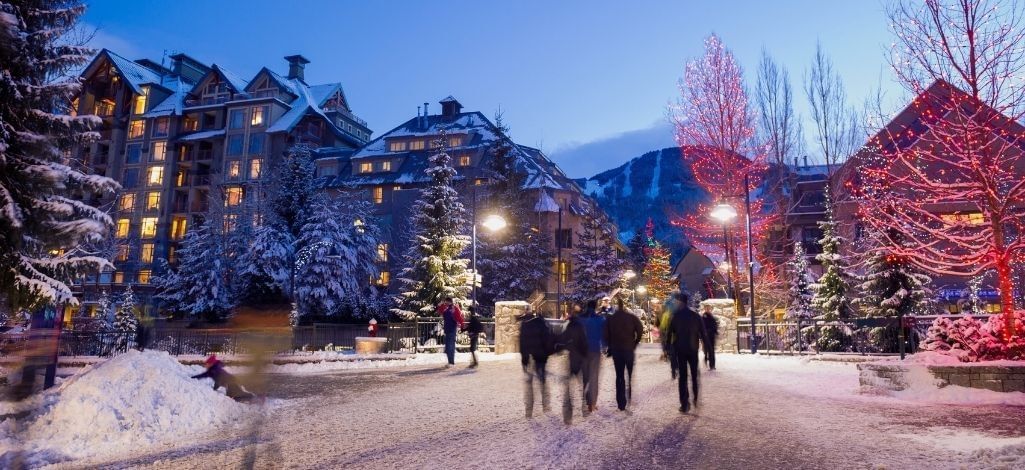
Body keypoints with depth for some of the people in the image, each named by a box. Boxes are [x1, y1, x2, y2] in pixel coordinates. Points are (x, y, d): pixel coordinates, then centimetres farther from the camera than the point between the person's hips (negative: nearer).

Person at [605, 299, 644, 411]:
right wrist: (635, 343, 5)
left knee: (619, 376, 9)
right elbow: (640, 331, -9)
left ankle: (621, 404, 10)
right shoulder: (632, 317, -5)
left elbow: (606, 335, -1)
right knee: (632, 375, 9)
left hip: (616, 350, 2)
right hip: (629, 349, -2)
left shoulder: (610, 319, 0)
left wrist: (611, 346, 11)